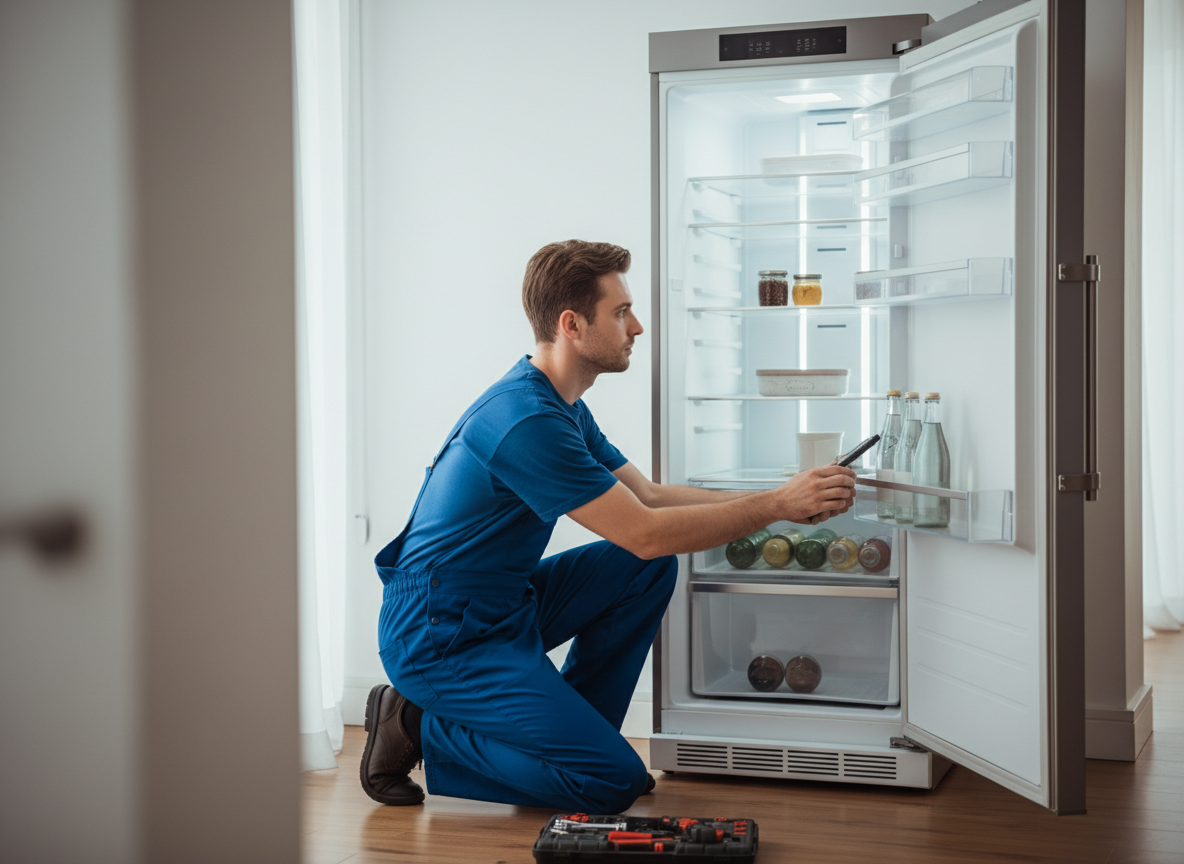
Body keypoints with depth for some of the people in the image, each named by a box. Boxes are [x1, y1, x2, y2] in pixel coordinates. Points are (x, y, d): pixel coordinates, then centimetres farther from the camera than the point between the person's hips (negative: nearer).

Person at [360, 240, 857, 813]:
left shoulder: (562, 408, 9)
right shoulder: (526, 420, -25)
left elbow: (648, 496, 10)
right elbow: (645, 532, -24)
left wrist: (781, 501, 1)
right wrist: (777, 505, -17)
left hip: (505, 607, 10)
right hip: (439, 640, -10)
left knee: (652, 569, 3)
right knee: (614, 782, -13)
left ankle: (571, 730, 9)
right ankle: (421, 729, -2)